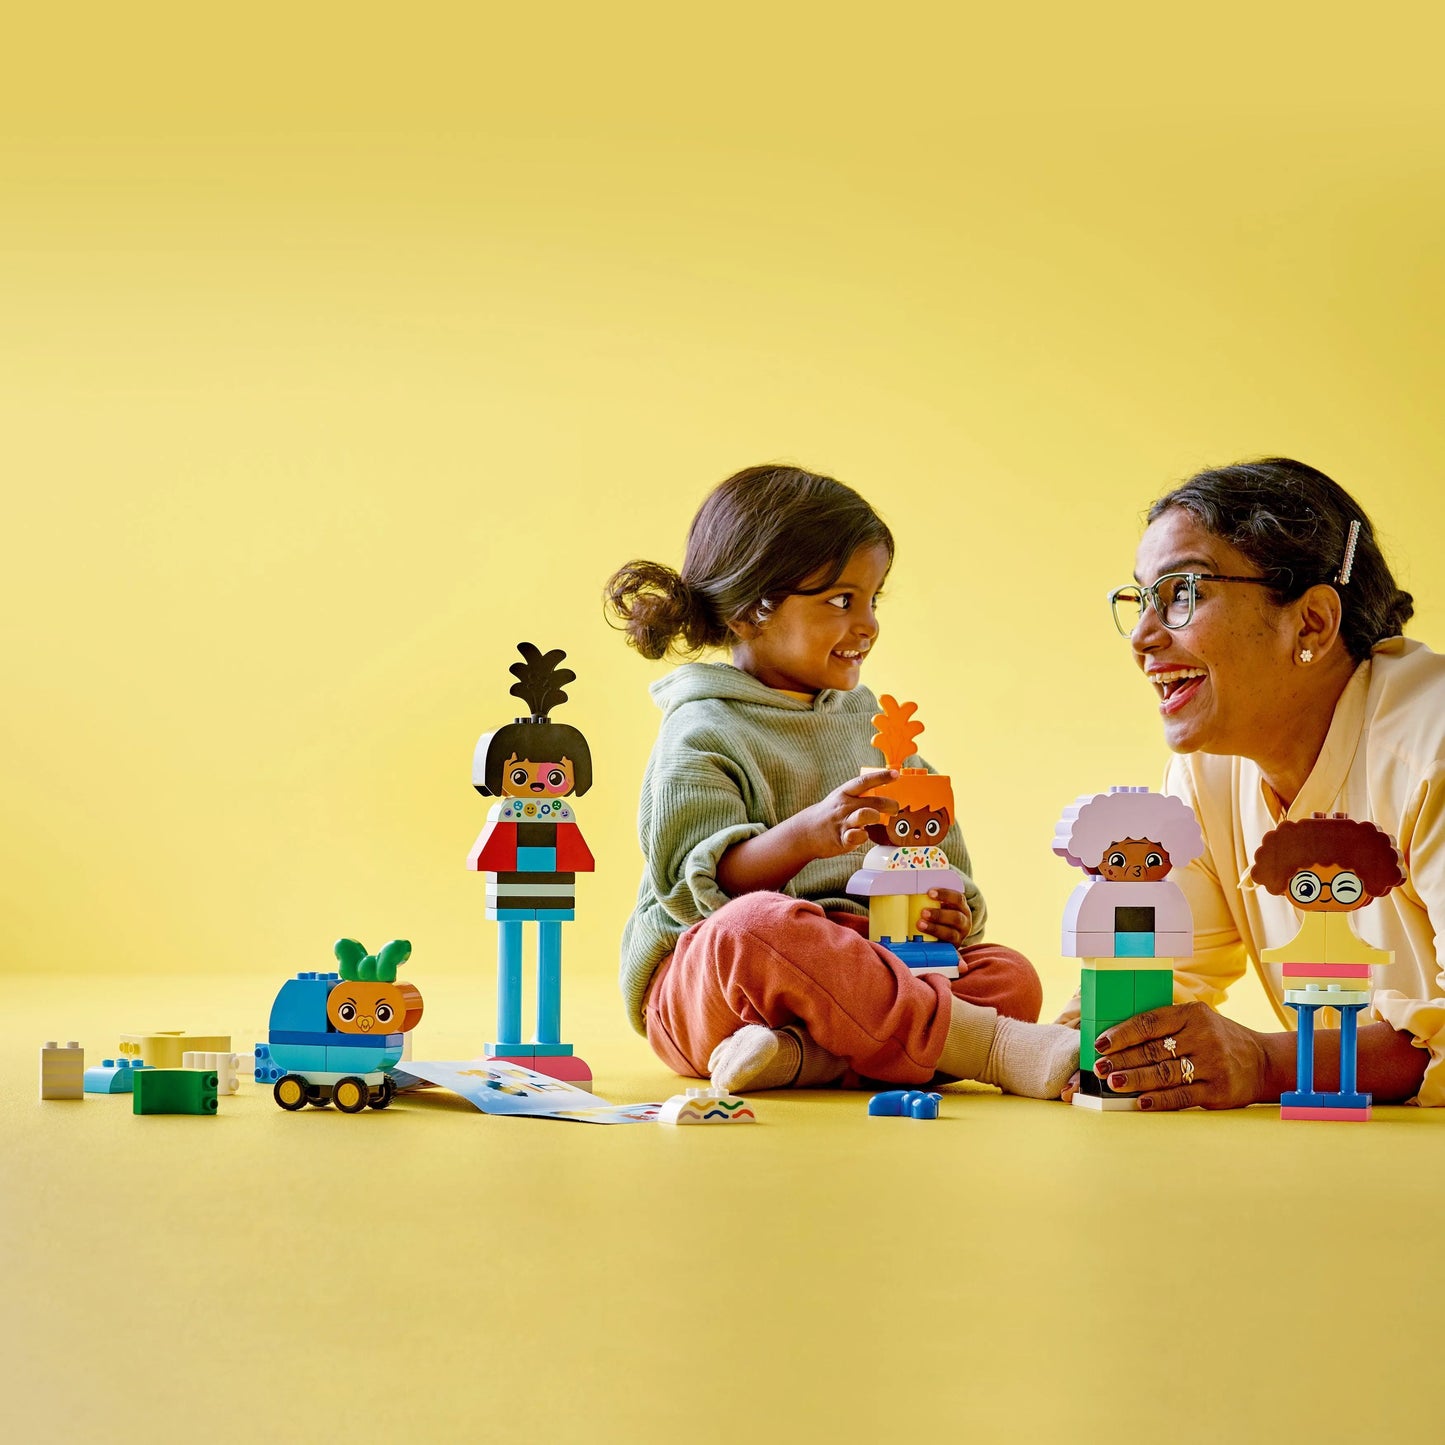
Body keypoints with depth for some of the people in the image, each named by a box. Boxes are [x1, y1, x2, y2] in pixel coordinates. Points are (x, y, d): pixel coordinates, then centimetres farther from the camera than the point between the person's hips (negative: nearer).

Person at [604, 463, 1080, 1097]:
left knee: (1010, 976, -16)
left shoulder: (871, 724, 19)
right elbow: (700, 883, -16)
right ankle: (984, 1046, -38)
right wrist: (806, 835, -32)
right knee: (754, 927, -40)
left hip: (851, 975, 7)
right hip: (700, 986, -6)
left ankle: (808, 1058, -36)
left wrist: (951, 910, -1)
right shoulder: (703, 734, -4)